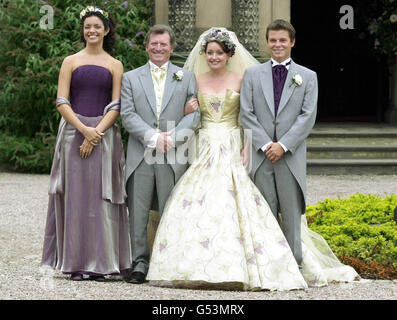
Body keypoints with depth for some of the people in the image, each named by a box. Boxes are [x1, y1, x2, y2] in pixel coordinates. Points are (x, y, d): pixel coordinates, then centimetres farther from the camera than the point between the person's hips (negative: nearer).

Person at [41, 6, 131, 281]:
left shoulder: (115, 65, 9)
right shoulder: (71, 62, 9)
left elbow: (116, 105, 1)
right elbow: (62, 102, 1)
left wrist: (96, 133, -12)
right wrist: (84, 129, -12)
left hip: (104, 134, 0)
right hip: (74, 132, 0)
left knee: (101, 196, -2)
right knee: (75, 194, -1)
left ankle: (100, 263, 3)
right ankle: (76, 262, 3)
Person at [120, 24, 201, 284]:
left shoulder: (186, 77, 12)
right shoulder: (131, 78, 11)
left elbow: (195, 113, 3)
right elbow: (127, 115, 1)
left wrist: (173, 137, -12)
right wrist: (152, 137, -12)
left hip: (173, 157, 0)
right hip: (140, 155, 0)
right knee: (138, 212, -1)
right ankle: (140, 262, 6)